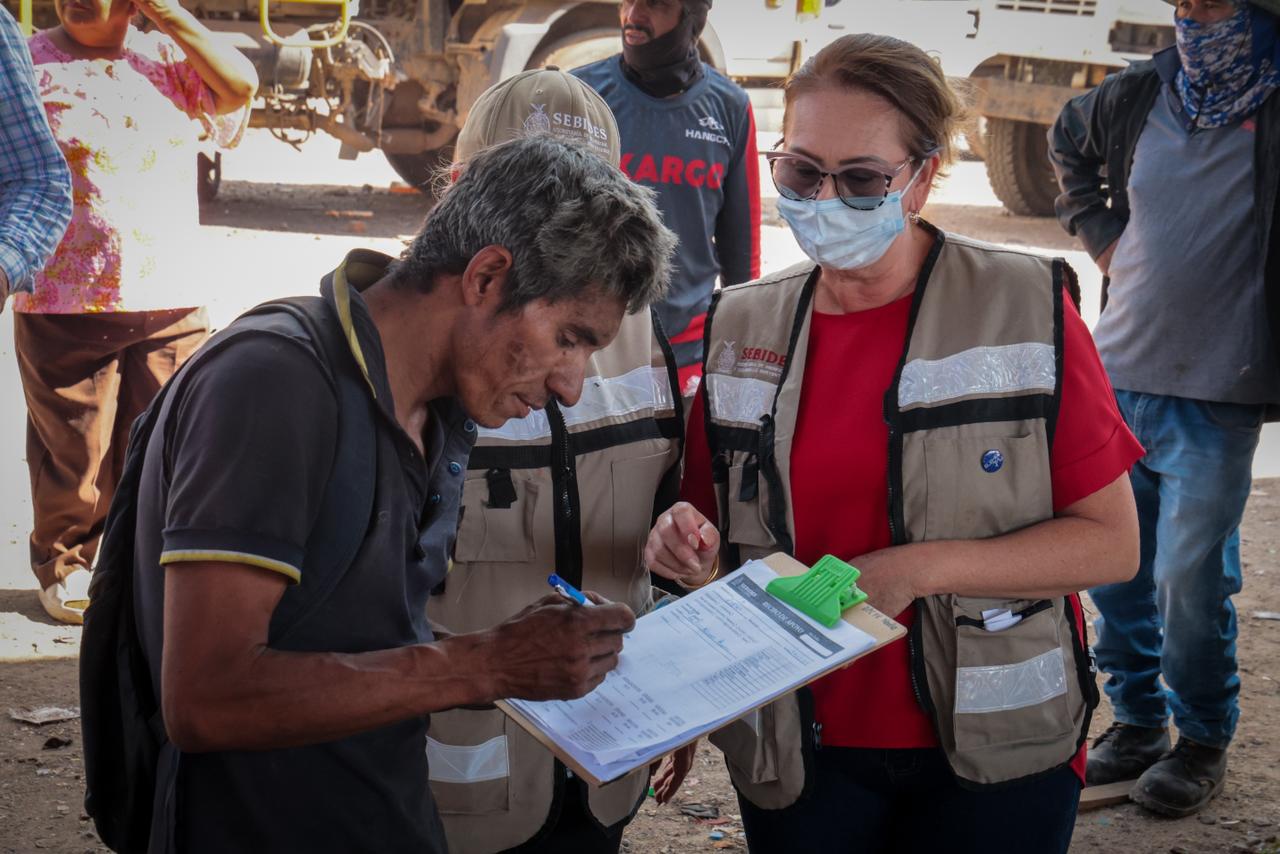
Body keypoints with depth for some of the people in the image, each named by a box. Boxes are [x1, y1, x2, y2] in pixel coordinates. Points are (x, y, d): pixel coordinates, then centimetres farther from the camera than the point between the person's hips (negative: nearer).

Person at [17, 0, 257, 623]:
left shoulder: (170, 58, 9)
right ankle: (64, 562, 24)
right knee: (72, 450, 4)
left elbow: (239, 86, -7)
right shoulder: (29, 63, 1)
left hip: (169, 304, 3)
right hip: (63, 306, -2)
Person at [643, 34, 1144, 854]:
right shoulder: (741, 327, 2)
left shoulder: (1027, 308, -9)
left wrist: (919, 570, -21)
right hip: (797, 756, 3)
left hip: (994, 757, -3)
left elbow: (1111, 541, -10)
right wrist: (695, 552, -12)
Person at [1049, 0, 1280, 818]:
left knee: (1190, 576, -2)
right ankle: (1137, 719, 29)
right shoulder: (1139, 95, 7)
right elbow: (1069, 140, 26)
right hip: (1119, 375, 5)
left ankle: (1204, 740, 19)